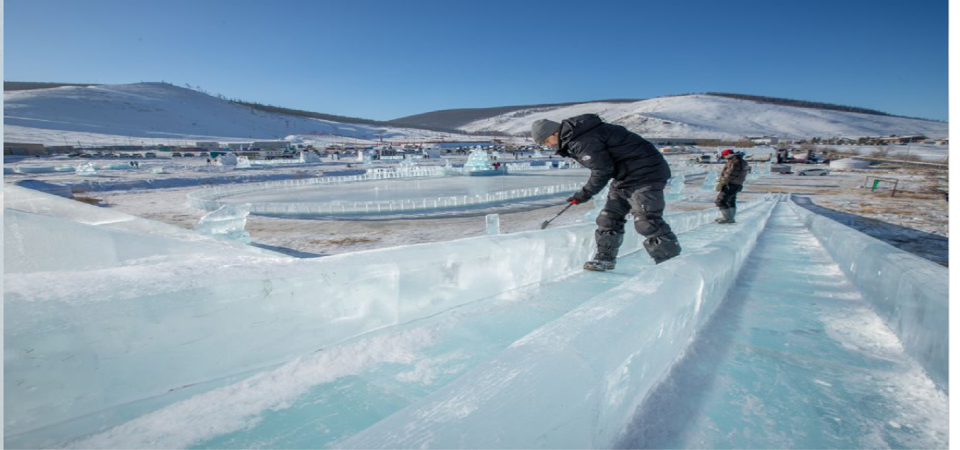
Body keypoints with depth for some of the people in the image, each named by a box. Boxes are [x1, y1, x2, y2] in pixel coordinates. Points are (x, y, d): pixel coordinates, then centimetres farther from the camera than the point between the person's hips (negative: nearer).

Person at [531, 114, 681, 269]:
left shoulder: (583, 140, -23)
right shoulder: (574, 135, 9)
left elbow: (603, 169, -20)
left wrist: (586, 193, -9)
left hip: (645, 172, -11)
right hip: (626, 175, 11)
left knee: (647, 222, -13)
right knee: (609, 217, 12)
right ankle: (604, 259, 21)